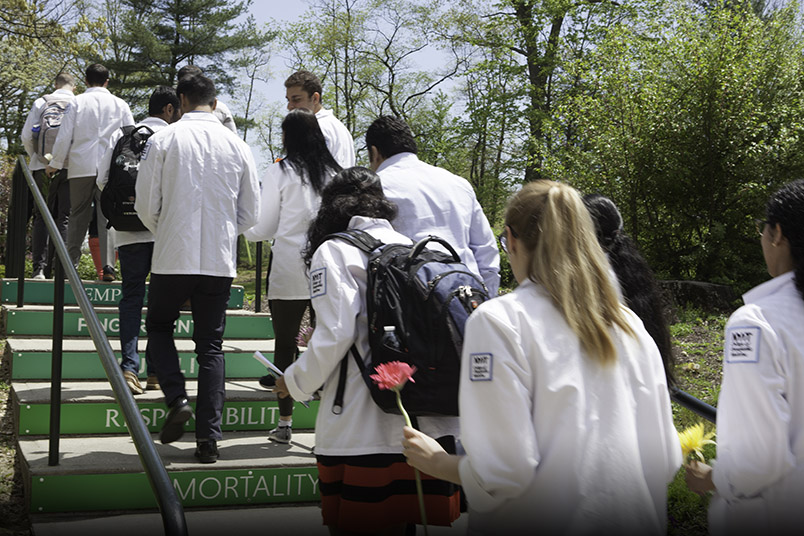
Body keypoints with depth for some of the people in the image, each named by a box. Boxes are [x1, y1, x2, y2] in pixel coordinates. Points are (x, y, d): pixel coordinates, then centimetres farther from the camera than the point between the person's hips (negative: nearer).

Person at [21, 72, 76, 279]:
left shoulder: (41, 103, 6)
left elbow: (26, 136, 0)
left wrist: (36, 157, 14)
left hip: (43, 167, 1)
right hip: (69, 168, -1)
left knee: (42, 217, 6)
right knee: (64, 219, 4)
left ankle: (39, 268, -3)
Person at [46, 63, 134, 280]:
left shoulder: (78, 102, 2)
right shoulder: (120, 105, 6)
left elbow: (64, 136, 2)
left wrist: (55, 164, 12)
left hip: (81, 167, 0)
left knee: (78, 216, 9)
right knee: (108, 216, 0)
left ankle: (70, 264, 10)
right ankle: (108, 265, -10)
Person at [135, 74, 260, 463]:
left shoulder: (163, 140, -5)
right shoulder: (237, 146, 2)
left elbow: (145, 205, -3)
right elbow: (251, 214, 7)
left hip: (173, 257, -2)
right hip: (220, 260, 2)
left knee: (159, 327, 19)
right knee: (211, 346, 9)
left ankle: (177, 400, -2)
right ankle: (208, 437, 5)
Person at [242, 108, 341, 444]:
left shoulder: (280, 172, -3)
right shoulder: (334, 172, 5)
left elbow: (264, 229, 1)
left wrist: (244, 228, 21)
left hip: (289, 269, -3)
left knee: (286, 342, 5)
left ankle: (285, 422, 9)